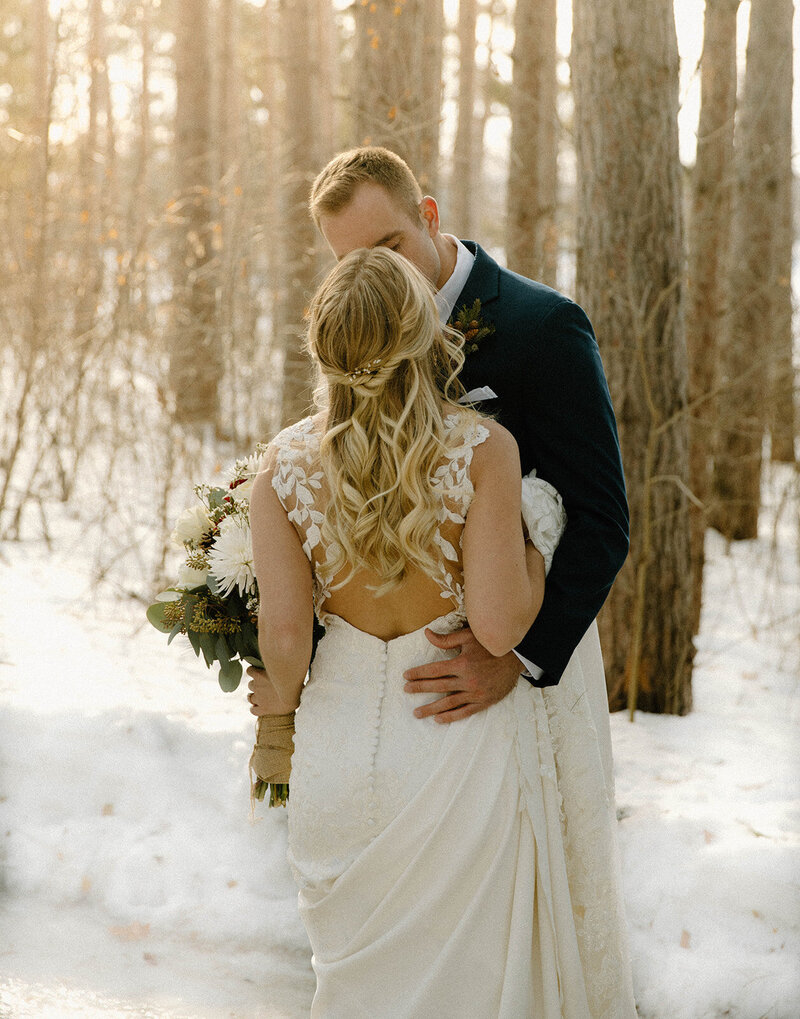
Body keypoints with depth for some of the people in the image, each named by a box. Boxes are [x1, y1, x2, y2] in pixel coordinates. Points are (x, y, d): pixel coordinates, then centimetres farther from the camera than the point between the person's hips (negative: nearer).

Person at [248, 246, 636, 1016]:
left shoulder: (285, 463, -8)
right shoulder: (482, 448, -16)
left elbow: (284, 632, -9)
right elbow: (498, 625, -19)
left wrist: (282, 698, 13)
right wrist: (538, 538, 0)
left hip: (343, 735, 3)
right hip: (465, 746, -2)